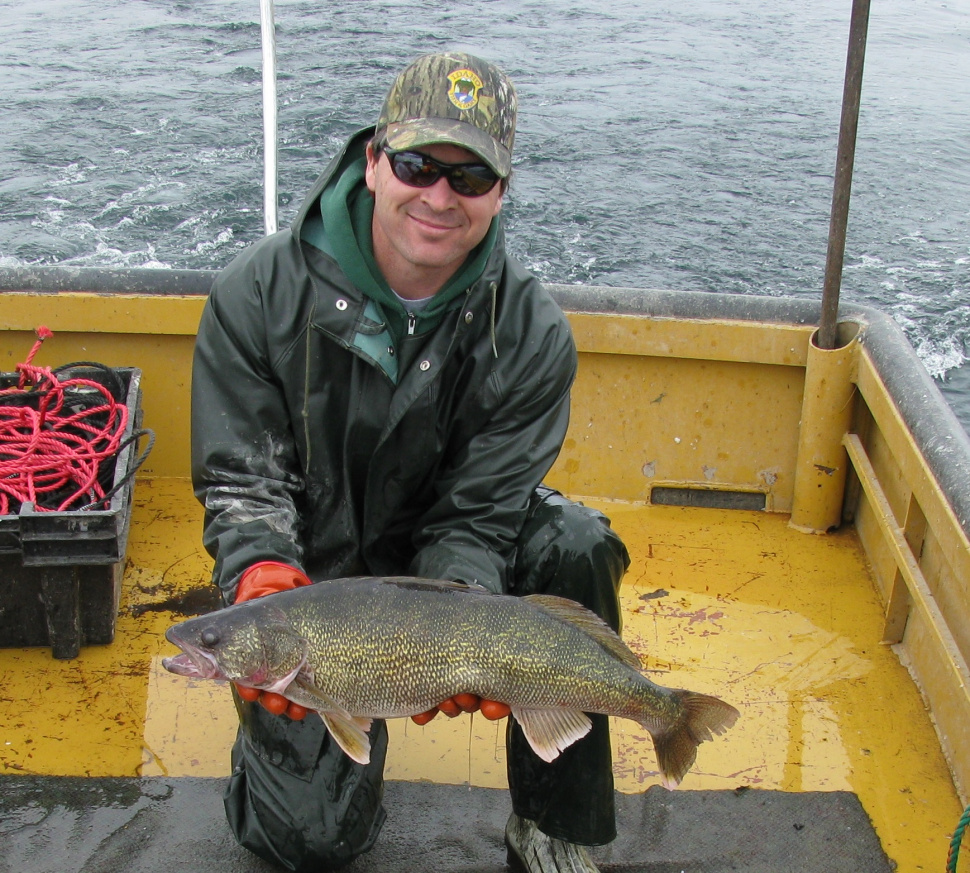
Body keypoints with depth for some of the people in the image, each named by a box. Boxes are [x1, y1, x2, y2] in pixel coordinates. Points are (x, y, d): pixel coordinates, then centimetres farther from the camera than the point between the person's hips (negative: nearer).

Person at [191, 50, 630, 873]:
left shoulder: (531, 332, -17)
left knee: (577, 545, -29)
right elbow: (242, 481, -14)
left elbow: (475, 516, -16)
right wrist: (266, 582, -35)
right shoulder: (261, 291, -18)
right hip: (309, 567, -1)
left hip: (434, 558, 2)